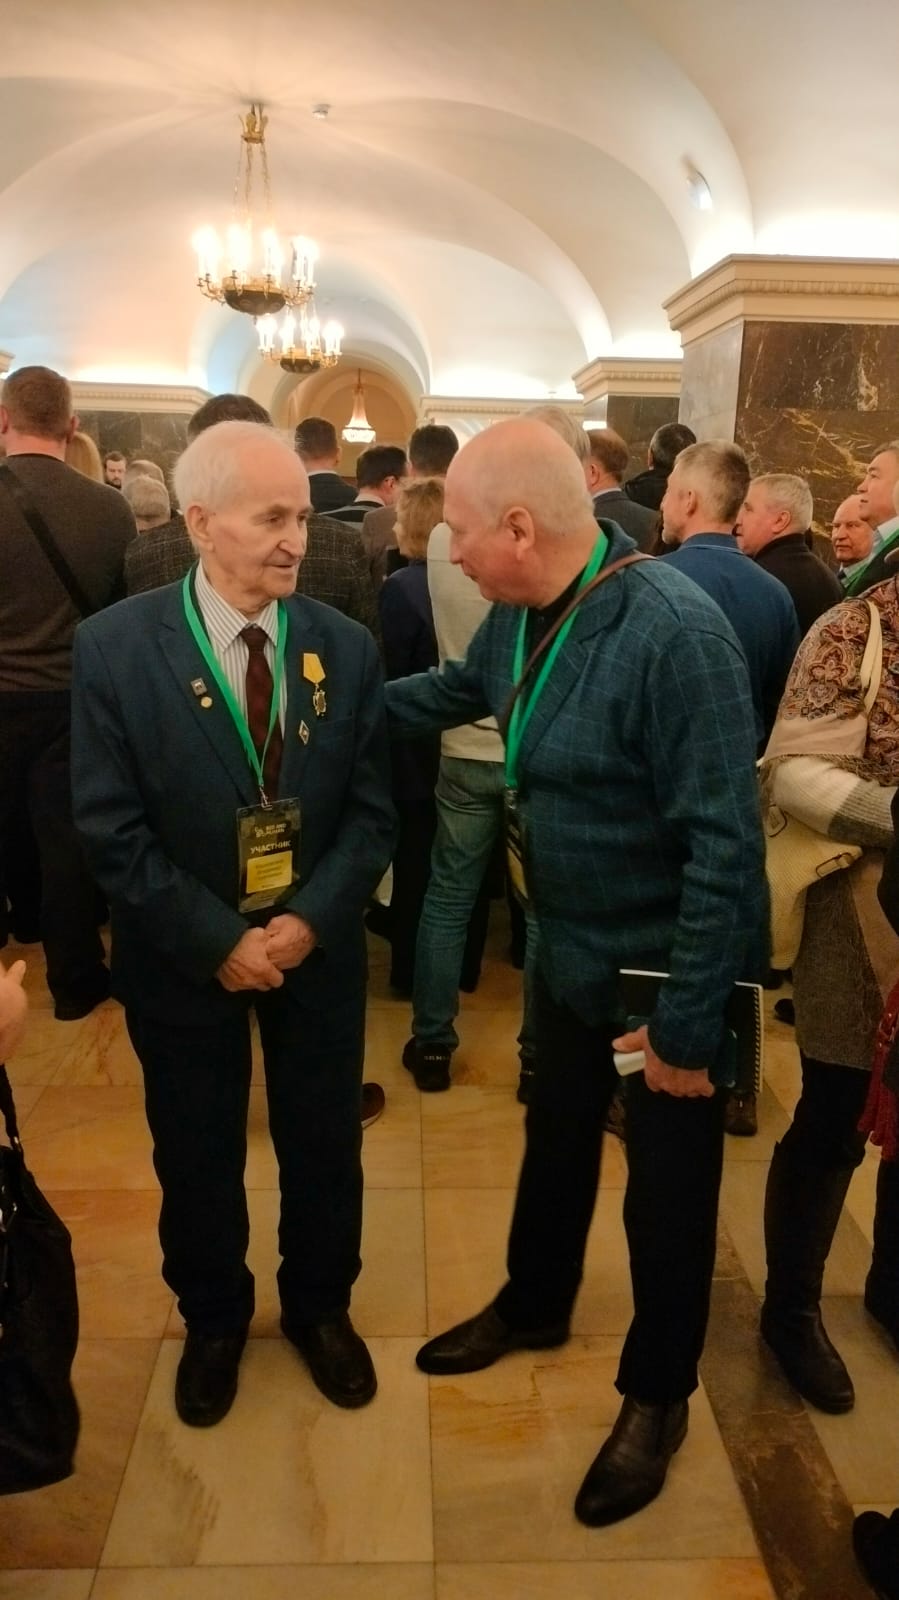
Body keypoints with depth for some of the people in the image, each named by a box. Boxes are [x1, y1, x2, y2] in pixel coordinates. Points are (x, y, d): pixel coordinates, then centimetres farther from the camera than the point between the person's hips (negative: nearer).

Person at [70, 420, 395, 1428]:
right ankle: (213, 1319, 44)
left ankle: (319, 1305, 44)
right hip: (184, 954, -1)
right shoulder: (114, 646, -13)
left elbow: (371, 811, -4)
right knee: (197, 1154, 17)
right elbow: (110, 828, -13)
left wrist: (310, 919, -16)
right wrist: (218, 941, -16)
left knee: (323, 1142, 17)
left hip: (317, 943, 2)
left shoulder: (346, 646, -6)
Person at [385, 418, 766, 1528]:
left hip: (664, 971, -7)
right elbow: (459, 690, 19)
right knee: (555, 1139, 26)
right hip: (567, 950, 7)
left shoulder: (672, 631, -28)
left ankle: (657, 1395, 39)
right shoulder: (521, 613, -3)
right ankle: (535, 1306, 52)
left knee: (665, 1189, 14)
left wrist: (688, 1022, -22)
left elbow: (723, 842, -27)